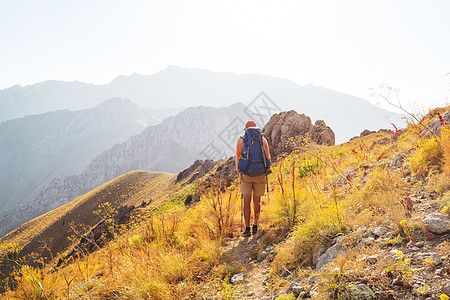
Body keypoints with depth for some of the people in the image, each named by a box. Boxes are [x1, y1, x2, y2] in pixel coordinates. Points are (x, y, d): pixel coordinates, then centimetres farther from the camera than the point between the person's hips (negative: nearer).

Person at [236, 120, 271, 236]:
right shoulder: (263, 139, 6)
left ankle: (247, 229, -1)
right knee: (257, 201, 12)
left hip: (246, 173, -1)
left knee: (247, 201, 2)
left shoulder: (241, 140, 2)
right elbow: (268, 158, 10)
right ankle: (255, 226, 21)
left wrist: (238, 173, 14)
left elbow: (238, 158, 3)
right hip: (260, 174, 1)